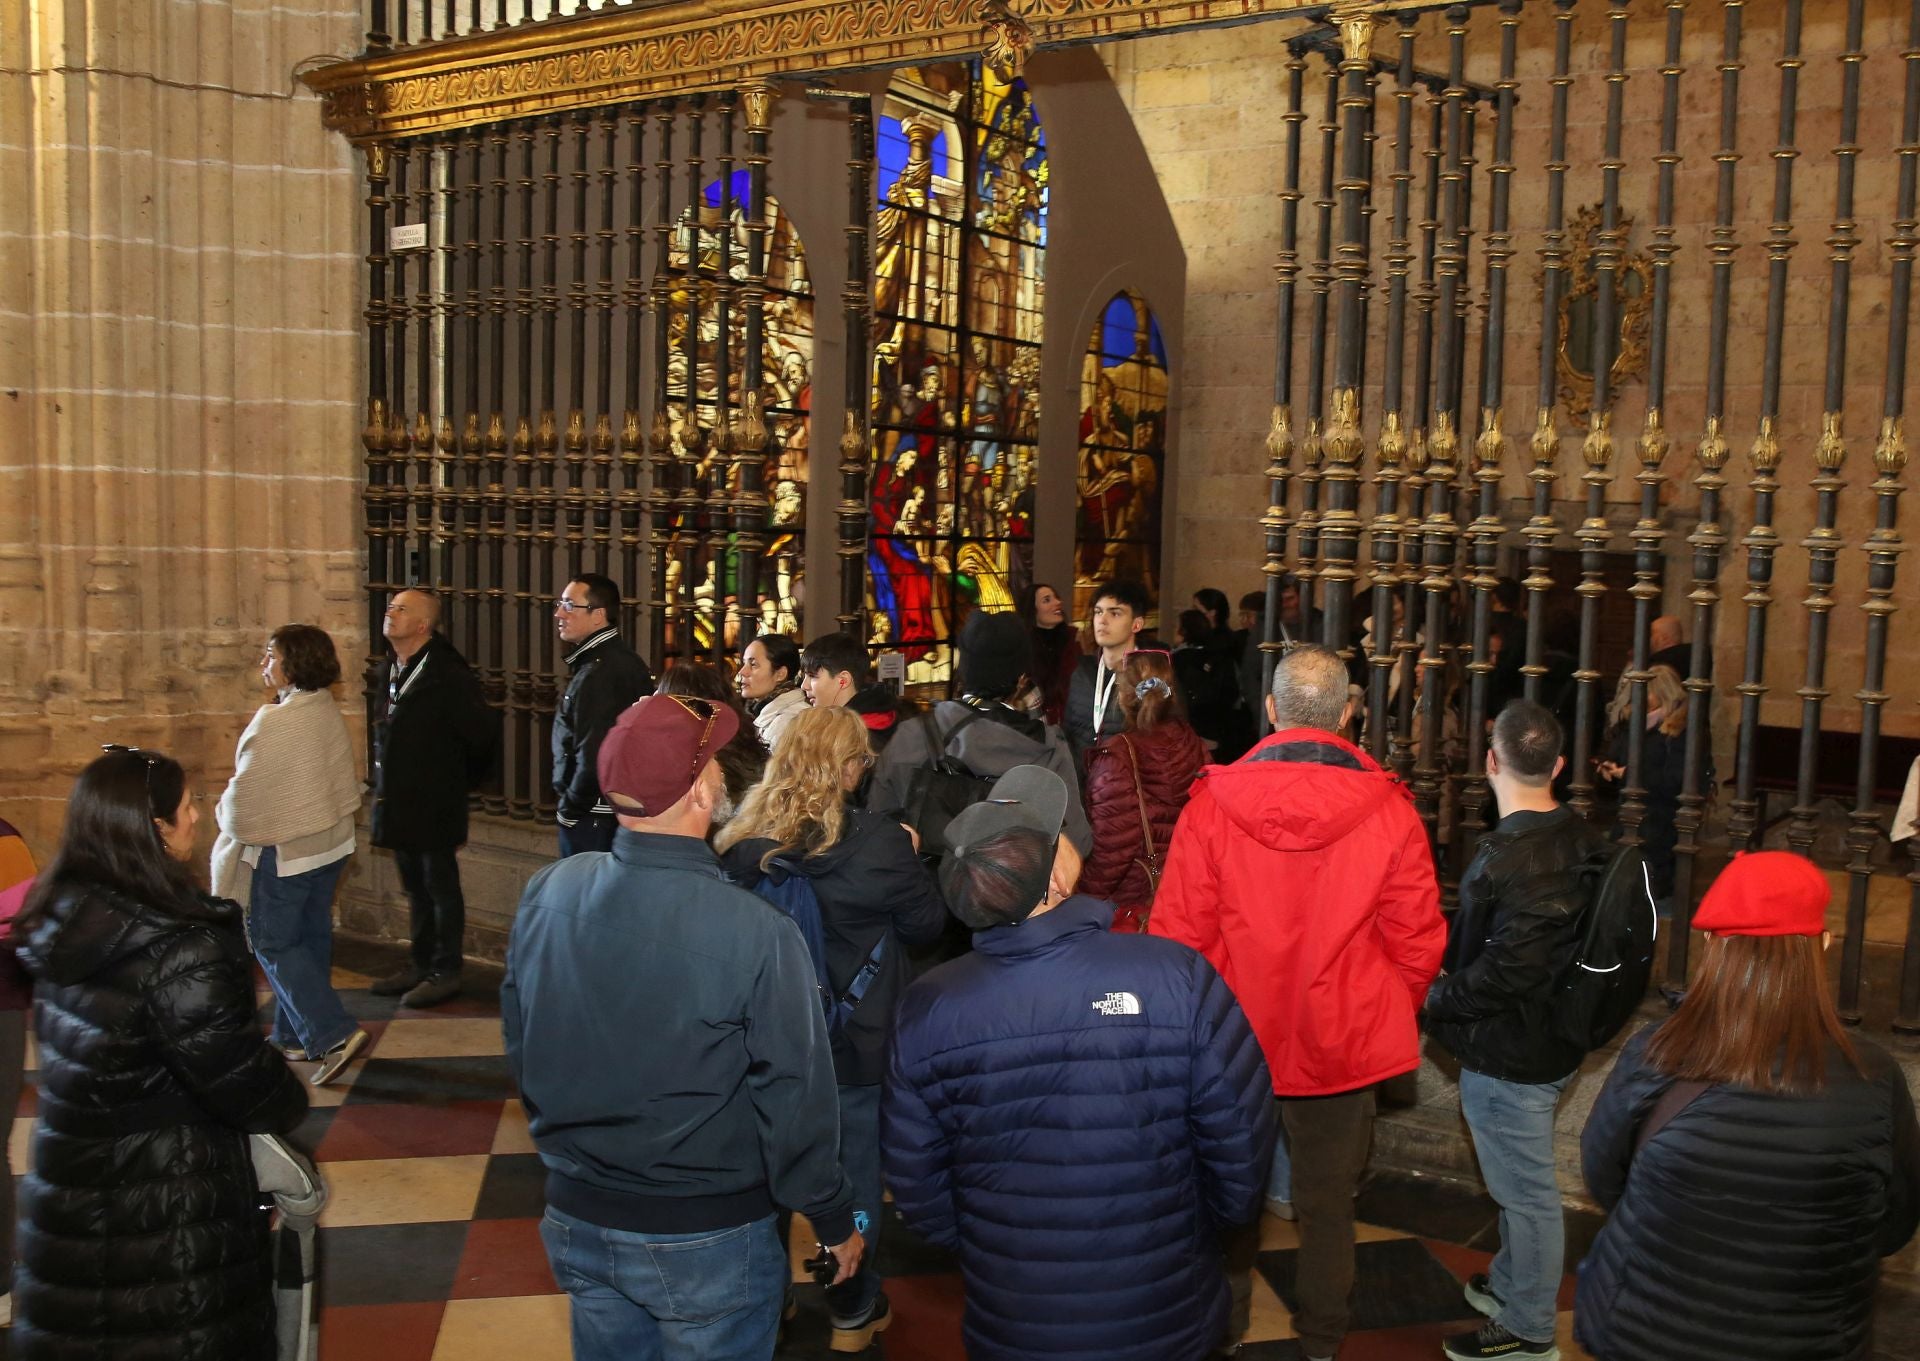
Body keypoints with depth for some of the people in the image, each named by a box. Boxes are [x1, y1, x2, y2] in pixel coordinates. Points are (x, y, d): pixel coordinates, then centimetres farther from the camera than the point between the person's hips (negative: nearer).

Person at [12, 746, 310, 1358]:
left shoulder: (58, 919, -5)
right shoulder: (181, 953, -29)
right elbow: (243, 1083, -22)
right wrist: (292, 1099, 1)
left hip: (66, 1189, 7)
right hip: (166, 1210, -7)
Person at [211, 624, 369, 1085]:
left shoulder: (274, 723, -23)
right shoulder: (329, 712, -1)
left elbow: (246, 794, -19)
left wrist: (227, 817, 4)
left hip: (284, 852, -8)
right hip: (331, 842, 8)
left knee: (274, 943, 4)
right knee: (312, 937, 17)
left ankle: (334, 1034, -6)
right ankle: (295, 1035, 30)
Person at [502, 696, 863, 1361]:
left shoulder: (544, 894, -12)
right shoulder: (755, 933, -26)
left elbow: (521, 1048, 2)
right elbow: (795, 1101, -18)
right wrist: (837, 1222, -1)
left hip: (577, 1223, 4)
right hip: (706, 1239, -4)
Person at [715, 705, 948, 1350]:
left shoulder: (743, 841, -11)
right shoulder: (877, 842, -21)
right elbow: (927, 924, -8)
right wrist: (910, 860, 7)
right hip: (857, 1042, -3)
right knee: (857, 1173, 15)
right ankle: (852, 1311, 31)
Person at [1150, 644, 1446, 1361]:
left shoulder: (1211, 803, -15)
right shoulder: (1389, 811, -14)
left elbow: (1176, 935, -11)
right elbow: (1418, 947, -8)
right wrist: (1386, 1015, 12)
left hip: (1234, 1042, 0)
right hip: (1343, 1047, 0)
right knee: (1328, 1208, 18)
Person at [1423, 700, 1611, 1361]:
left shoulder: (1514, 856, -28)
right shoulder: (1581, 838, 2)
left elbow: (1508, 968, -31)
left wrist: (1438, 998, -15)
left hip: (1508, 1052, -9)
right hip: (1549, 1036, 9)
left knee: (1525, 1189, 7)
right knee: (1520, 1178, 25)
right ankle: (1511, 1283, 44)